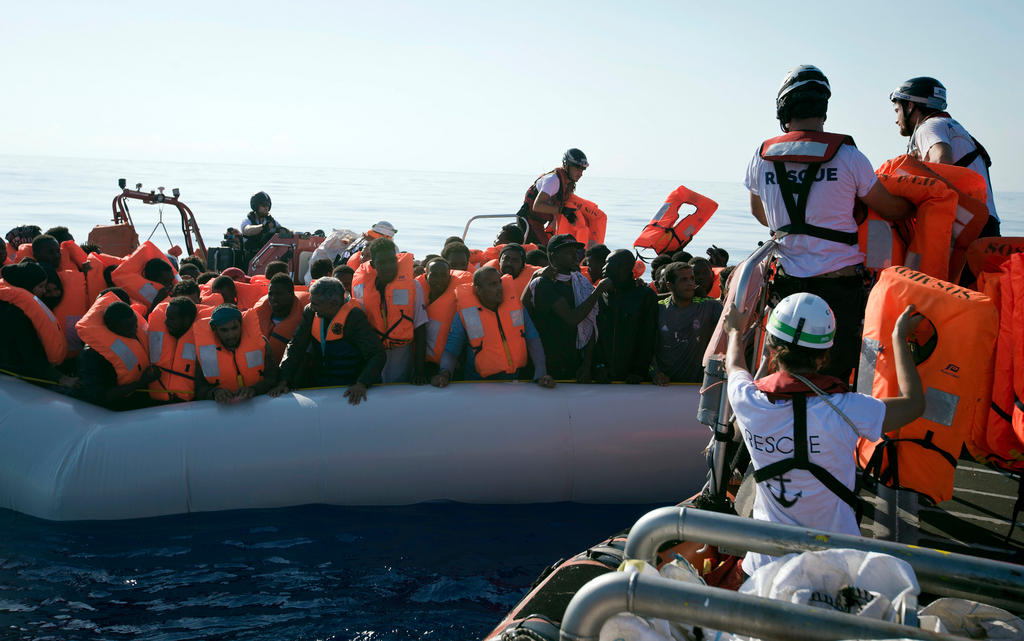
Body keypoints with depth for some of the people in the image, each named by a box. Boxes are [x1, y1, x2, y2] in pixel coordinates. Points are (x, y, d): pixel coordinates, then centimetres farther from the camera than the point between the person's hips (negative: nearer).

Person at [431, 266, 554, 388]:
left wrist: (541, 374, -11)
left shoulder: (514, 303, 0)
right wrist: (445, 373, -22)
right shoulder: (465, 314, -7)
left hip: (516, 378, 1)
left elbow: (533, 339, 1)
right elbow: (450, 351, -1)